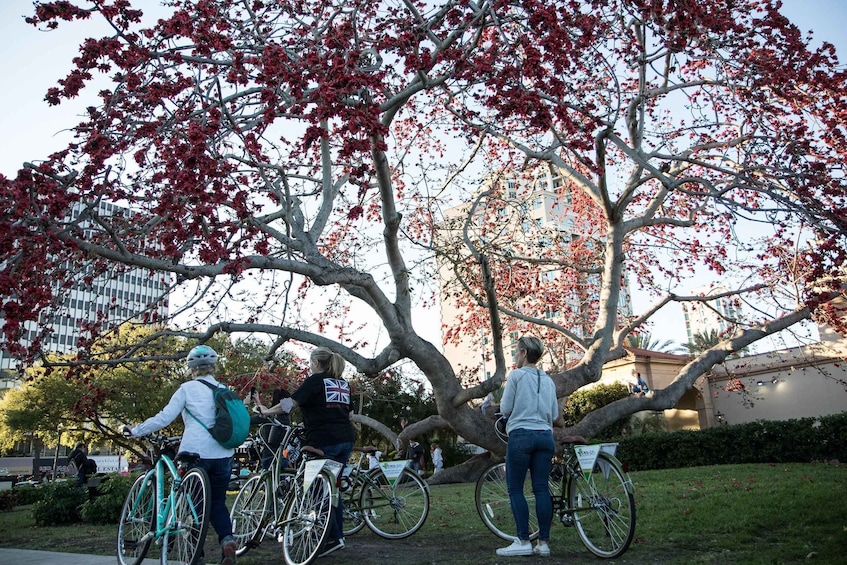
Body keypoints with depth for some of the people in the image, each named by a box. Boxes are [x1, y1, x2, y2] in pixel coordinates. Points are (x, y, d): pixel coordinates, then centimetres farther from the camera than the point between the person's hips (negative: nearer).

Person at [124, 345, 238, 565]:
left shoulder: (188, 388, -2)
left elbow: (163, 418, -5)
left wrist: (135, 431, 6)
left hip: (195, 454, -3)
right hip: (223, 456, 3)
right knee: (217, 502, 17)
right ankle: (227, 539, -5)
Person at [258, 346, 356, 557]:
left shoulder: (315, 381, -3)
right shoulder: (343, 383, 16)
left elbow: (291, 402, -12)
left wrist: (267, 411, -3)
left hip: (324, 441, -7)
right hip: (346, 439, 7)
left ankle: (333, 538, -3)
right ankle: (338, 535, 16)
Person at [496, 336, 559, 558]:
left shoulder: (517, 375, -3)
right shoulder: (548, 380, 13)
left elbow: (505, 409, -3)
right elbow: (554, 415, 16)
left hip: (521, 436, -5)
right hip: (545, 437, 6)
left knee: (515, 489, 1)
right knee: (541, 489, 5)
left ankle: (524, 542, -2)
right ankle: (543, 542, 5)